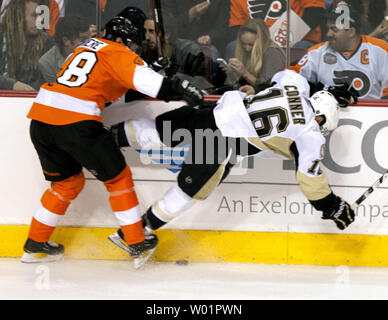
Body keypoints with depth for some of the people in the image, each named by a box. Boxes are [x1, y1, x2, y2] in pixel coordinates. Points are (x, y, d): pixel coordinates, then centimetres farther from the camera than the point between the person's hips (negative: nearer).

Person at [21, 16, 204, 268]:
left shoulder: (88, 46, 26)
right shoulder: (119, 53, 4)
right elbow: (144, 80, -14)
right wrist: (180, 90, -15)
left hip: (40, 117, 7)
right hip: (77, 122, -7)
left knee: (67, 181, 25)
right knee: (117, 178, 8)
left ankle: (36, 244, 28)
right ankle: (137, 245, 9)